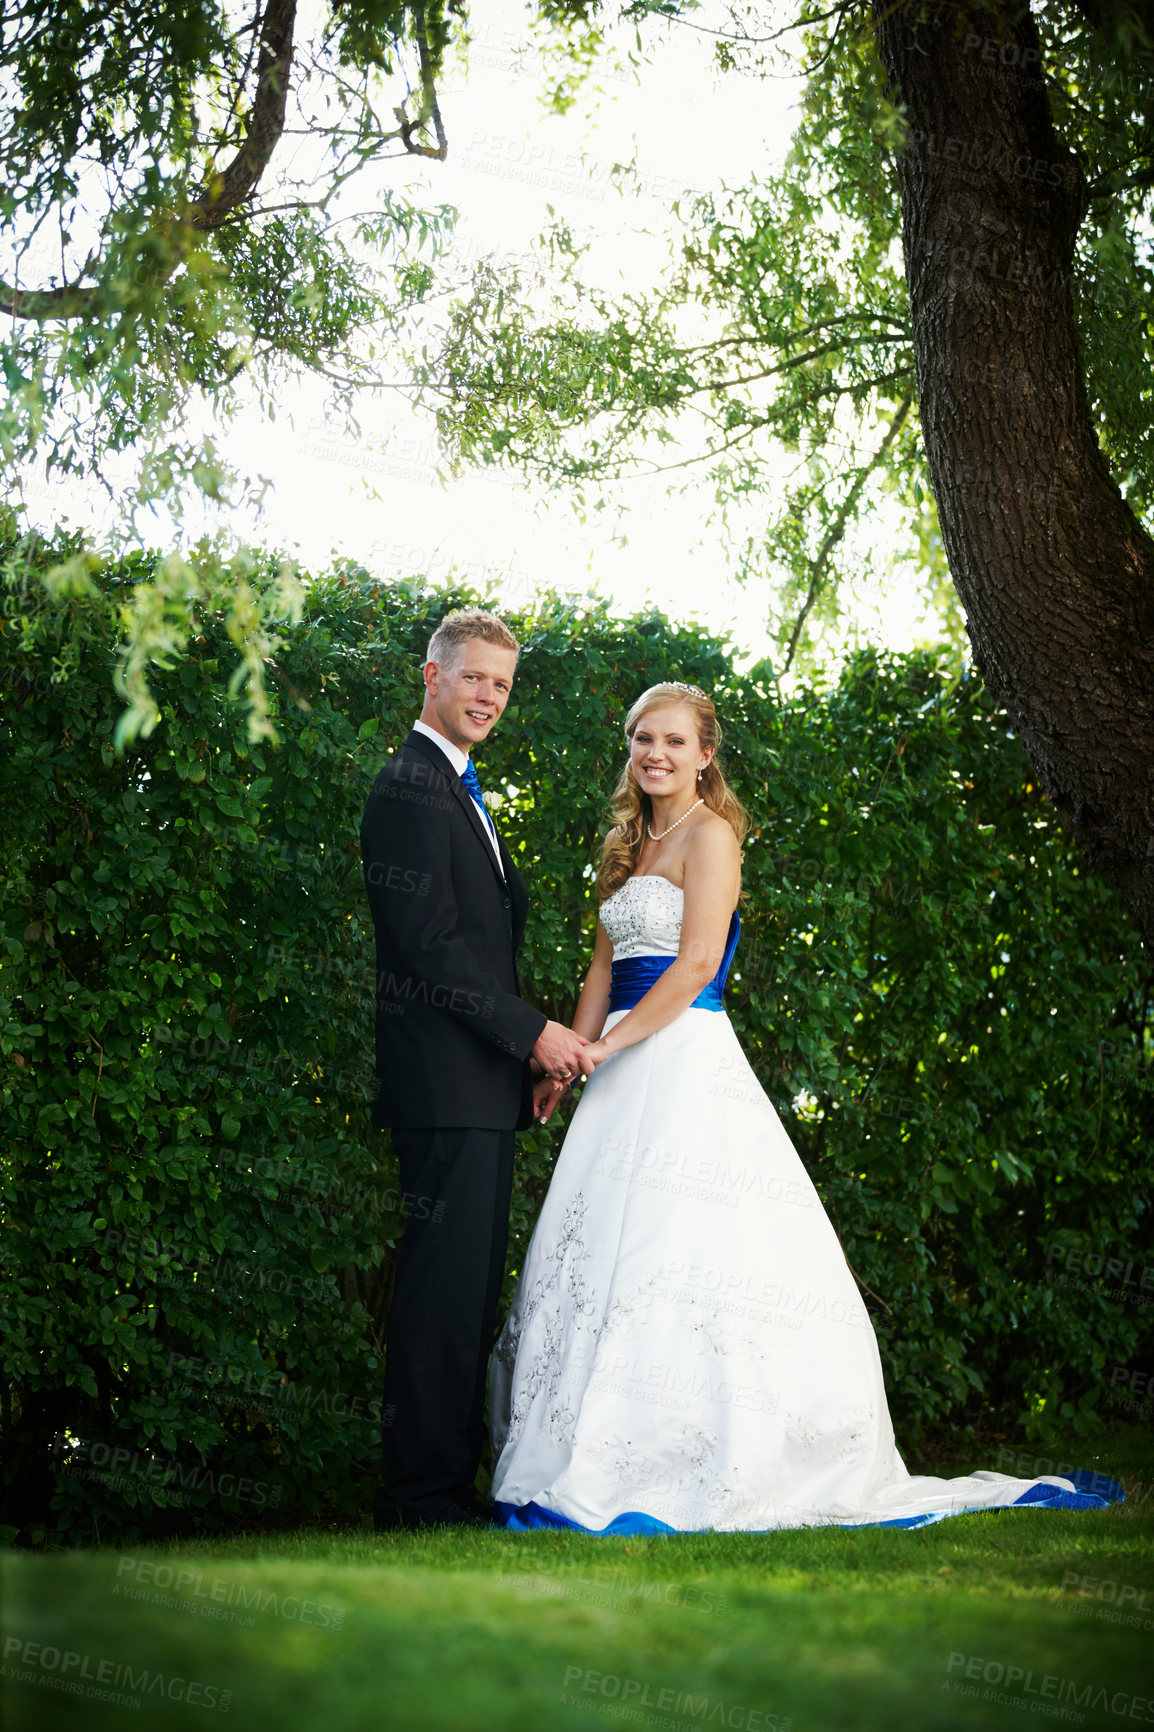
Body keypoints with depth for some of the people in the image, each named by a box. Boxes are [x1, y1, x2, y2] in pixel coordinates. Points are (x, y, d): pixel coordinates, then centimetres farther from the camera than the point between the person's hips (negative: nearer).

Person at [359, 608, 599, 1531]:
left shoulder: (462, 793, 23)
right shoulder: (411, 788, -9)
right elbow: (429, 943, -17)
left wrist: (535, 1043, 14)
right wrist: (532, 1031, -15)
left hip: (483, 1084, 10)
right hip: (447, 1081, -10)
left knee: (471, 1284, 10)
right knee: (446, 1283, -9)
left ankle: (449, 1481, 15)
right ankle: (424, 1491, -4)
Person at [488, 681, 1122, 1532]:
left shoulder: (709, 835, -5)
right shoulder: (631, 846, 20)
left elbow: (695, 963, -14)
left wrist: (608, 1043, -12)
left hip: (687, 1061, -8)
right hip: (631, 1071, 8)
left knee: (679, 1255, -12)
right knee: (603, 1257, 4)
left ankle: (693, 1472, -8)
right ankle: (605, 1463, 7)